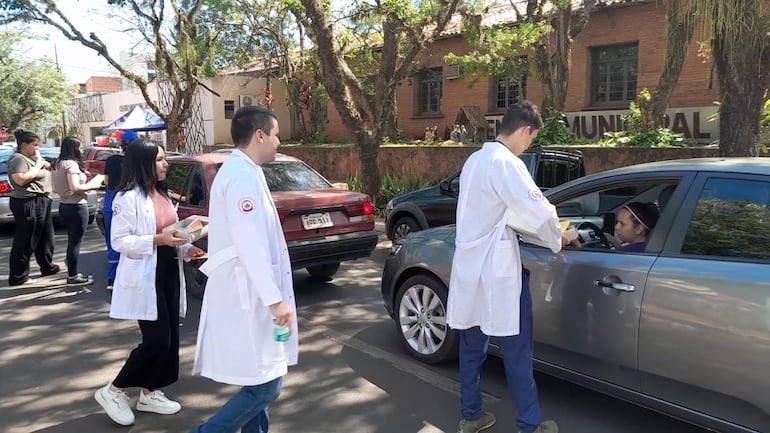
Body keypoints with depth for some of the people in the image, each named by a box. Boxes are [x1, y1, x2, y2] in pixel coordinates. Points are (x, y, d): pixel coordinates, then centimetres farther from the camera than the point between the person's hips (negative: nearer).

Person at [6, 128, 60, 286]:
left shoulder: (33, 157, 16)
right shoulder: (18, 159, -13)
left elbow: (43, 174, 27)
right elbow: (20, 179, -27)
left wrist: (44, 164, 6)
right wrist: (38, 166, -17)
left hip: (40, 202, 10)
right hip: (27, 204, -10)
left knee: (45, 237, 19)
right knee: (25, 241, -5)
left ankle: (47, 267, 32)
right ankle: (18, 277, 2)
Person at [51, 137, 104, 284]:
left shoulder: (59, 164, 13)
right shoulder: (71, 163, -16)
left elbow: (56, 188, 18)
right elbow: (75, 188, -24)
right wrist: (92, 185, -10)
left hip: (64, 205, 10)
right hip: (76, 207, -10)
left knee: (72, 241, 17)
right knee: (76, 242, -1)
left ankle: (72, 273, 25)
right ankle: (73, 276, 6)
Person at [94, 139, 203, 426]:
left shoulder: (161, 194, 14)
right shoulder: (128, 197, -13)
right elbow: (119, 241, -16)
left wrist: (185, 248, 4)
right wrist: (157, 240, -25)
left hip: (168, 272, 9)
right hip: (144, 278, -9)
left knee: (170, 338, 10)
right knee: (156, 340, -6)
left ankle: (150, 393, 25)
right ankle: (113, 391, 13)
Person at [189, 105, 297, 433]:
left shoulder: (239, 170, 15)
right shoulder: (243, 174, -18)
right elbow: (249, 245, -25)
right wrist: (275, 299, -24)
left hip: (248, 293, 11)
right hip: (248, 296, -11)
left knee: (259, 381, 17)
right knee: (264, 385, -3)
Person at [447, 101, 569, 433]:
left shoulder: (475, 159, 13)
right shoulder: (505, 163, -15)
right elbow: (537, 211, -19)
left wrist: (545, 237, 15)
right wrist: (557, 240, 1)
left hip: (470, 266, 9)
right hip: (495, 269, -9)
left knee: (472, 347, 15)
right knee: (516, 351, 4)